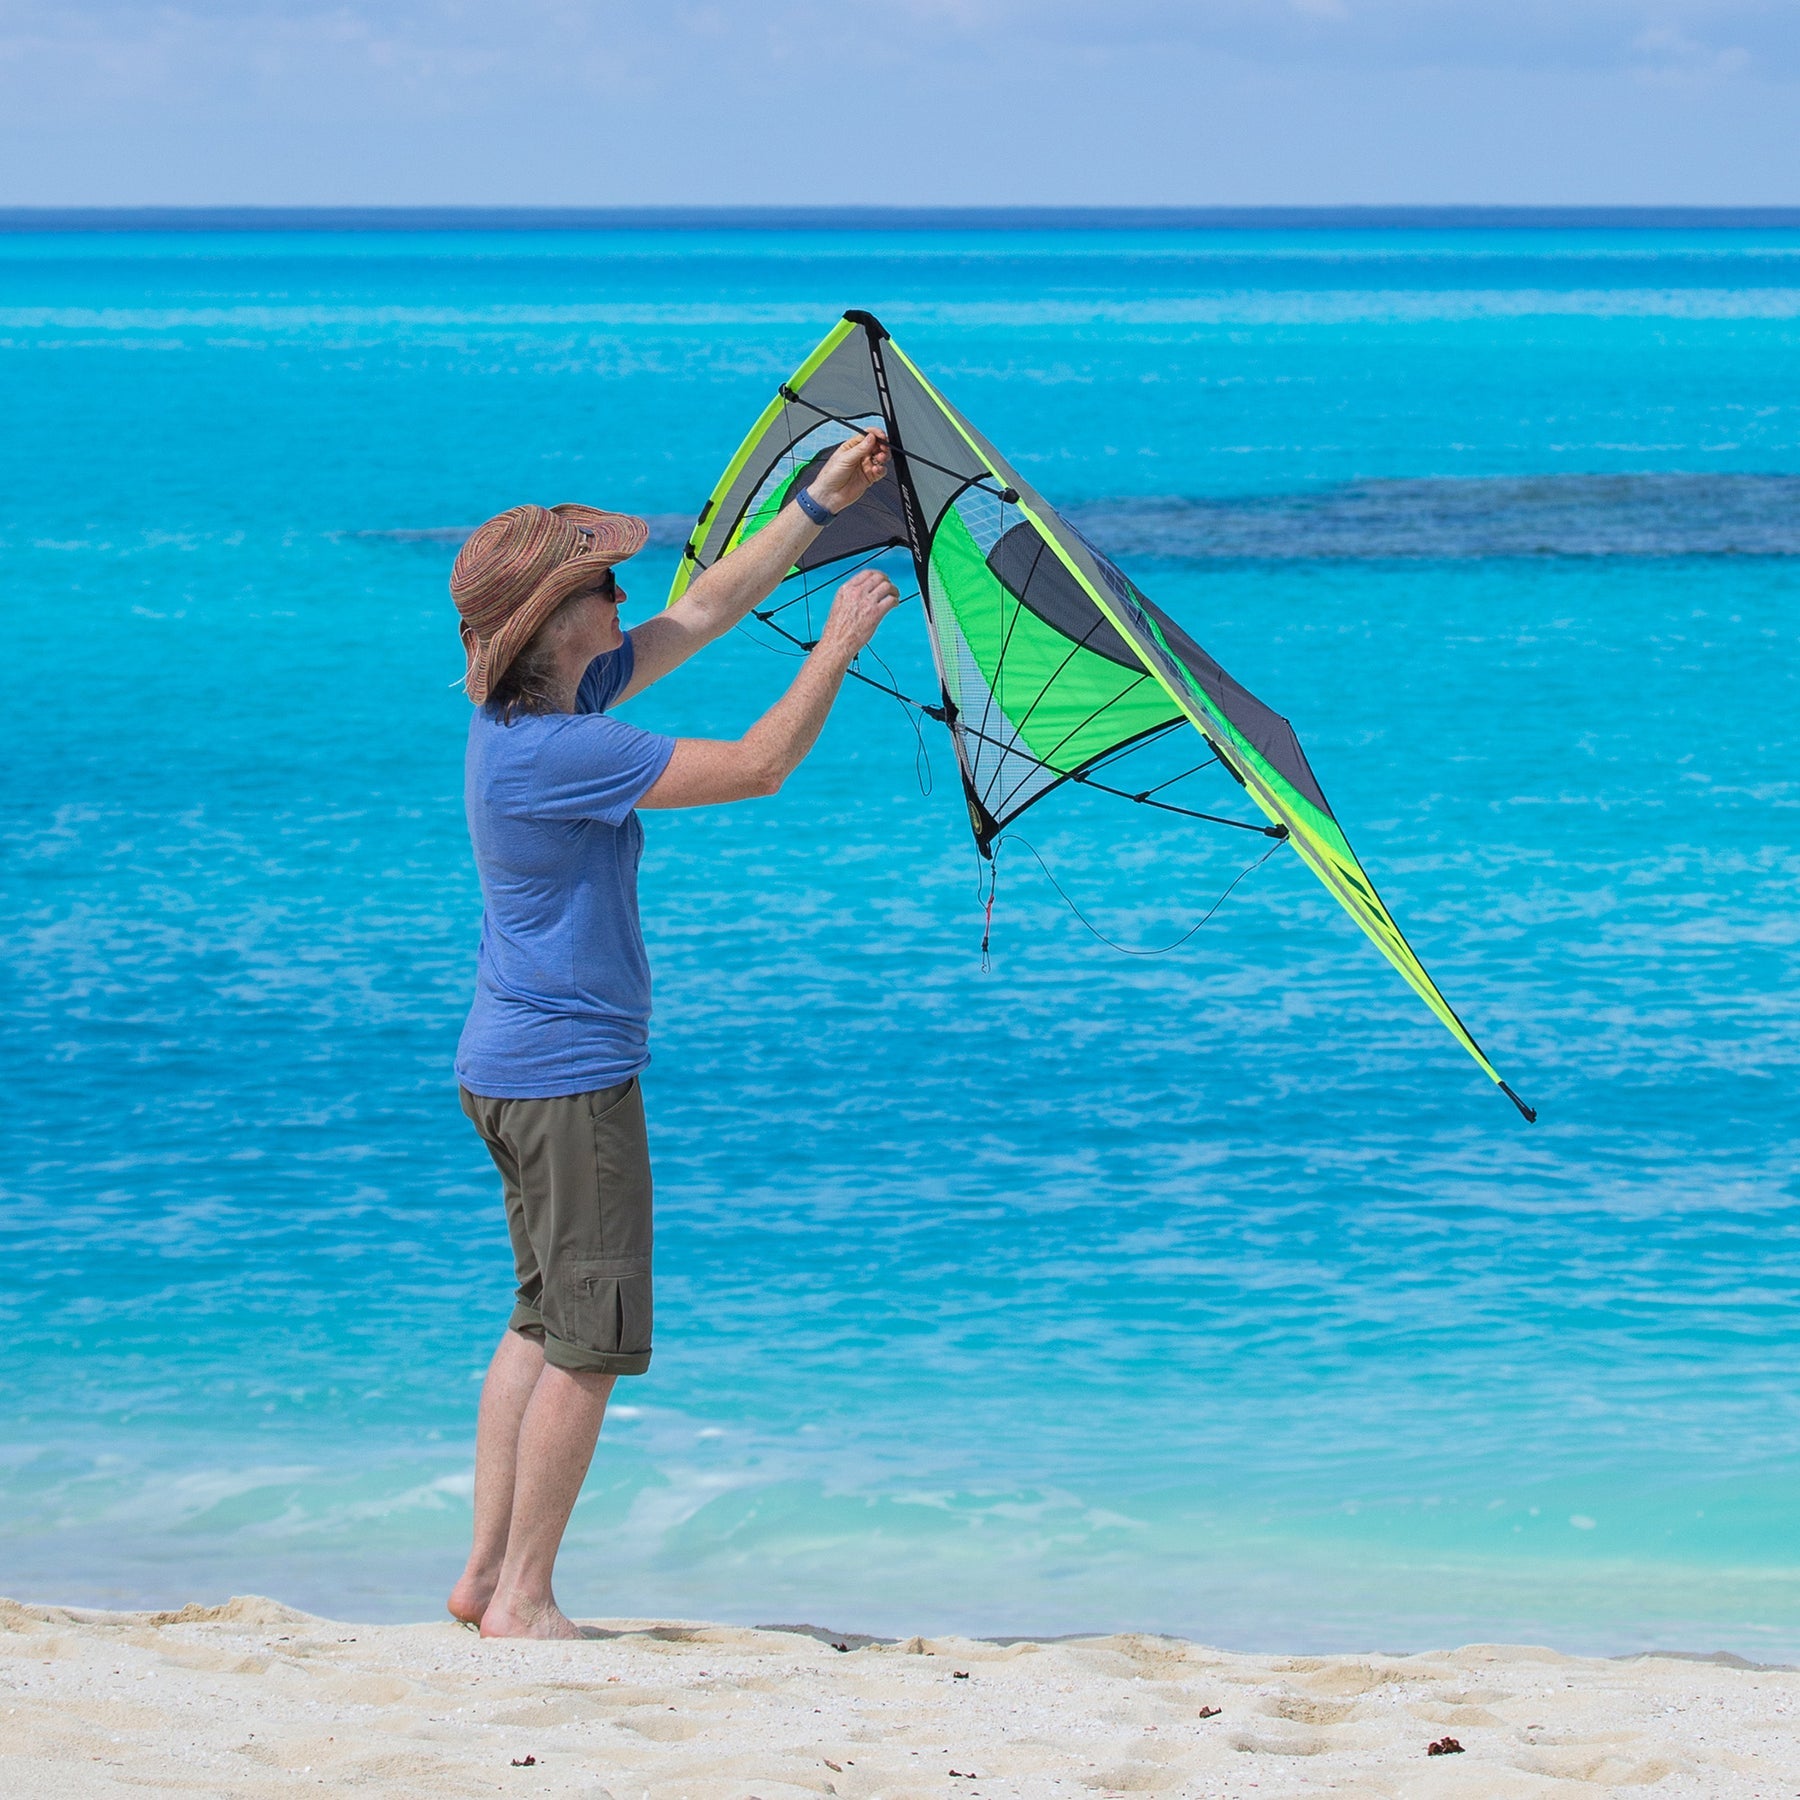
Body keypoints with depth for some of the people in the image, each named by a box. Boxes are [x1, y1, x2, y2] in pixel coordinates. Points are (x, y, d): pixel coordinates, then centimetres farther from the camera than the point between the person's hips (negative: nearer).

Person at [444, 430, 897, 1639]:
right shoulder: (551, 751, -23)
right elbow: (757, 766, -20)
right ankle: (522, 1602, -2)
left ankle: (488, 1577, 18)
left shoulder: (554, 705, 7)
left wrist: (819, 505, 15)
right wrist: (841, 644, -8)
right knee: (588, 1340, -5)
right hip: (569, 1071, -10)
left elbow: (700, 616, 16)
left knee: (546, 1322, 15)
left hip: (516, 1066, 10)